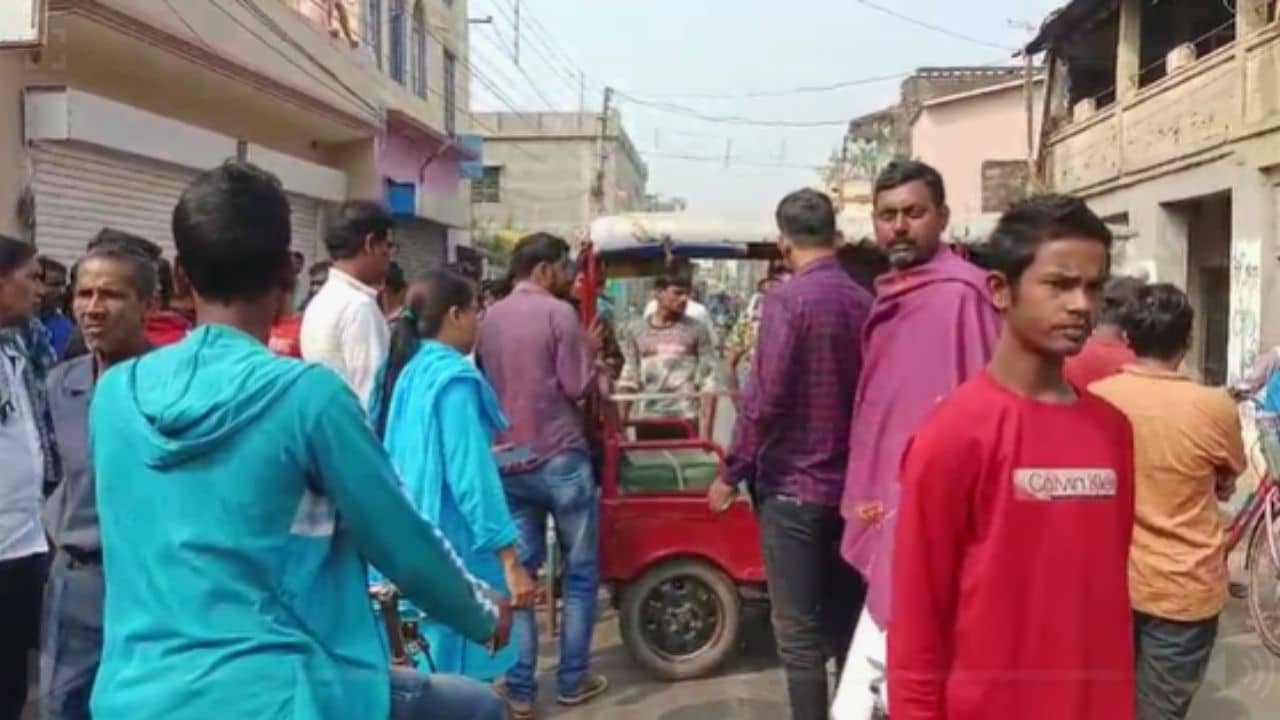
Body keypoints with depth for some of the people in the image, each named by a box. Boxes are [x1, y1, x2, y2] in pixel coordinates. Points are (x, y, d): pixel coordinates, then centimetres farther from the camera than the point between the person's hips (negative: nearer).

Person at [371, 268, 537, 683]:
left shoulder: (403, 371, 9)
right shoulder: (453, 378, -16)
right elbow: (472, 476, -21)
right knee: (460, 678, 0)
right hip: (450, 549, -9)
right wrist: (510, 562, -21)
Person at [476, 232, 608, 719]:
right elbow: (578, 387, -12)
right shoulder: (558, 312, -10)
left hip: (507, 462, 6)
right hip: (559, 458, -5)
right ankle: (573, 679, 14)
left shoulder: (489, 318, 10)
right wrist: (592, 353, 5)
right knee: (580, 571, 9)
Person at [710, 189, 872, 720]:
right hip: (851, 485, 6)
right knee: (846, 624, 16)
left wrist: (732, 472, -7)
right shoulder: (864, 301, 3)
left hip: (792, 485, -6)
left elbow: (766, 398, -17)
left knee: (797, 633, 2)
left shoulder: (787, 299, -13)